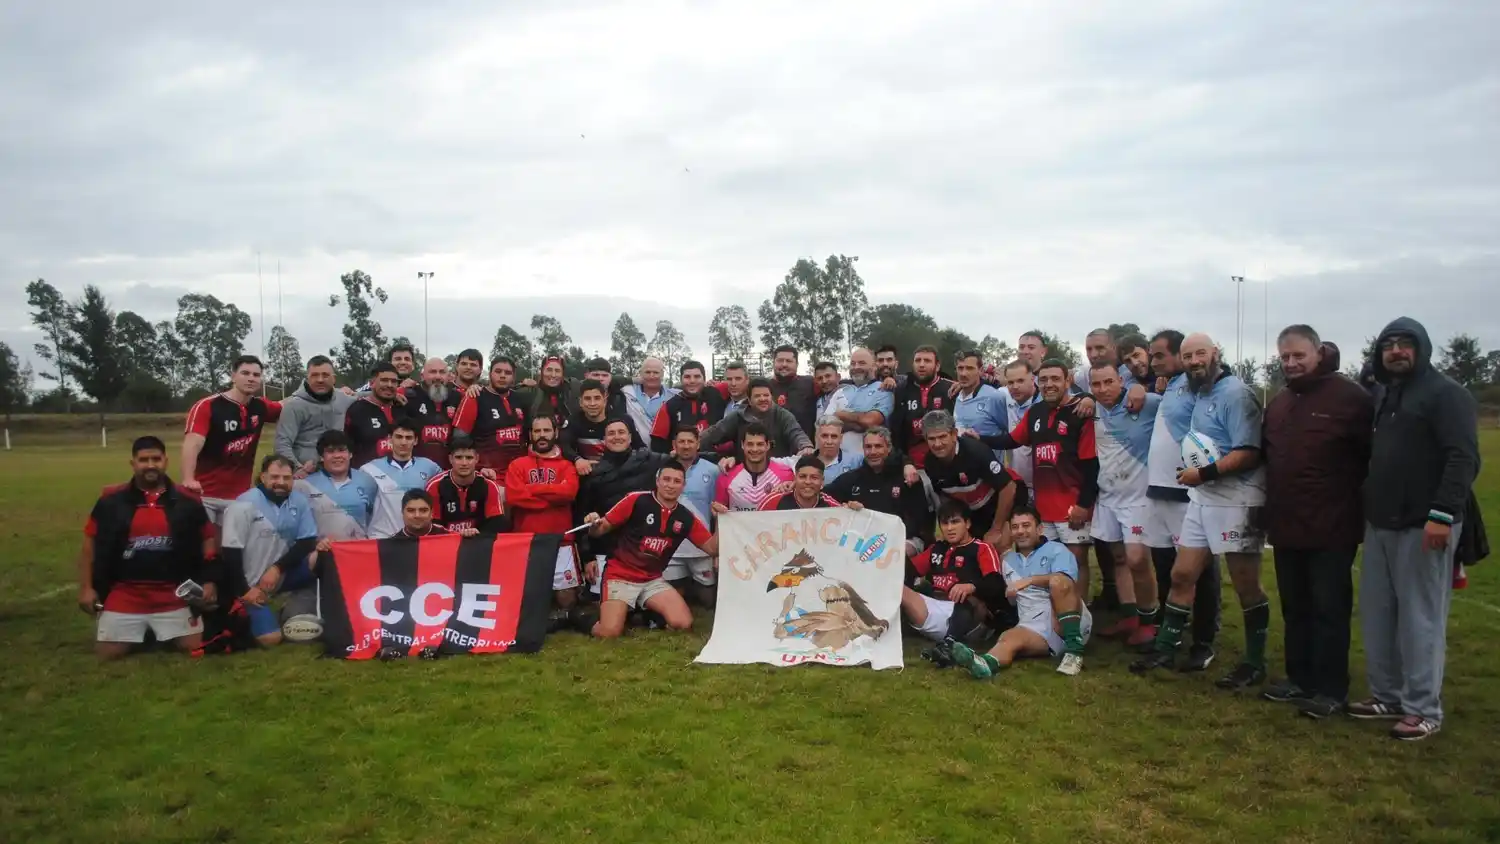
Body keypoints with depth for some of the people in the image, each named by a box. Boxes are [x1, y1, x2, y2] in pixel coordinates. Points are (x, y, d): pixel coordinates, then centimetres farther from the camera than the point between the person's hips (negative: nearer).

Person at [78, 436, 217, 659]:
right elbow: (90, 545, 6)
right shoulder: (111, 500, 0)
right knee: (107, 653, -5)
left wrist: (209, 581, -4)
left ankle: (159, 633, 29)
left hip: (174, 595, 0)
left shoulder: (188, 501, 0)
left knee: (195, 647, -5)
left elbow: (207, 541, 7)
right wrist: (86, 588, 0)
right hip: (124, 594, 0)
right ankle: (141, 633, 29)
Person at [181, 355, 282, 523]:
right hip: (204, 495, -4)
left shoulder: (260, 407, 6)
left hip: (239, 497, 5)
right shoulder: (207, 406, -12)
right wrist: (188, 480, -42)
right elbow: (193, 444, -26)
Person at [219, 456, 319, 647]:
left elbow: (307, 543, -5)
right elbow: (230, 553, -15)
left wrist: (277, 568, -18)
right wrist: (244, 590, -15)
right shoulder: (244, 505, -16)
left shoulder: (300, 501, -4)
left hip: (282, 574, 5)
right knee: (271, 638, -17)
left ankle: (294, 615, -2)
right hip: (251, 584, -5)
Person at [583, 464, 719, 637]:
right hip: (620, 576, -4)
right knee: (609, 633, -23)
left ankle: (649, 614, 16)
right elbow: (601, 529, -6)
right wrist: (593, 524, -29)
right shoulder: (636, 500, -11)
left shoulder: (686, 518, 1)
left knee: (684, 624, -15)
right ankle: (590, 620, 14)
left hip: (653, 581, 4)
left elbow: (712, 548, 4)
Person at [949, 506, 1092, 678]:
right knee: (1009, 638, -29)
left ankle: (1074, 650, -34)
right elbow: (1011, 600, 29)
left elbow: (1063, 581, -16)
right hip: (1035, 628, 4)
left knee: (1058, 582, -31)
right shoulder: (1008, 560, 24)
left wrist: (1030, 580, -26)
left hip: (1068, 623, -3)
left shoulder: (1056, 550, 6)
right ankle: (987, 663, -64)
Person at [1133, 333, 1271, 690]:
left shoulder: (1235, 394, -13)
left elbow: (1248, 453, -20)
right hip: (1202, 499, 8)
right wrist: (1195, 473, 5)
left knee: (1246, 586, 2)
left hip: (1237, 501, -8)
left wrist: (1204, 473, -20)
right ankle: (1166, 648, 19)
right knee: (1182, 575, 10)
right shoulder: (1201, 395, 13)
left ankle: (1254, 663, 14)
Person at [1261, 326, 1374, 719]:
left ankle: (1331, 689, 11)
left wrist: (1362, 506, -11)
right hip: (1286, 526, 7)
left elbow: (1374, 456, -12)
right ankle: (1300, 678, 26)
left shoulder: (1350, 398, -10)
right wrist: (1270, 508, 15)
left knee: (1329, 610, 1)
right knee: (1294, 609, 15)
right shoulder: (1278, 403, 13)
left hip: (1331, 528, -7)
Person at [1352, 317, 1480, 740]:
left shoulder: (1446, 394, -7)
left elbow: (1464, 458, -17)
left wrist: (1442, 514, -25)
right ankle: (1387, 695, 21)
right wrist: (1367, 507, 15)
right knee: (1377, 615, 11)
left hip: (1423, 526, -8)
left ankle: (1423, 709, 7)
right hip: (1380, 525, 8)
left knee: (1420, 619, -2)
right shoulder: (1384, 397, 18)